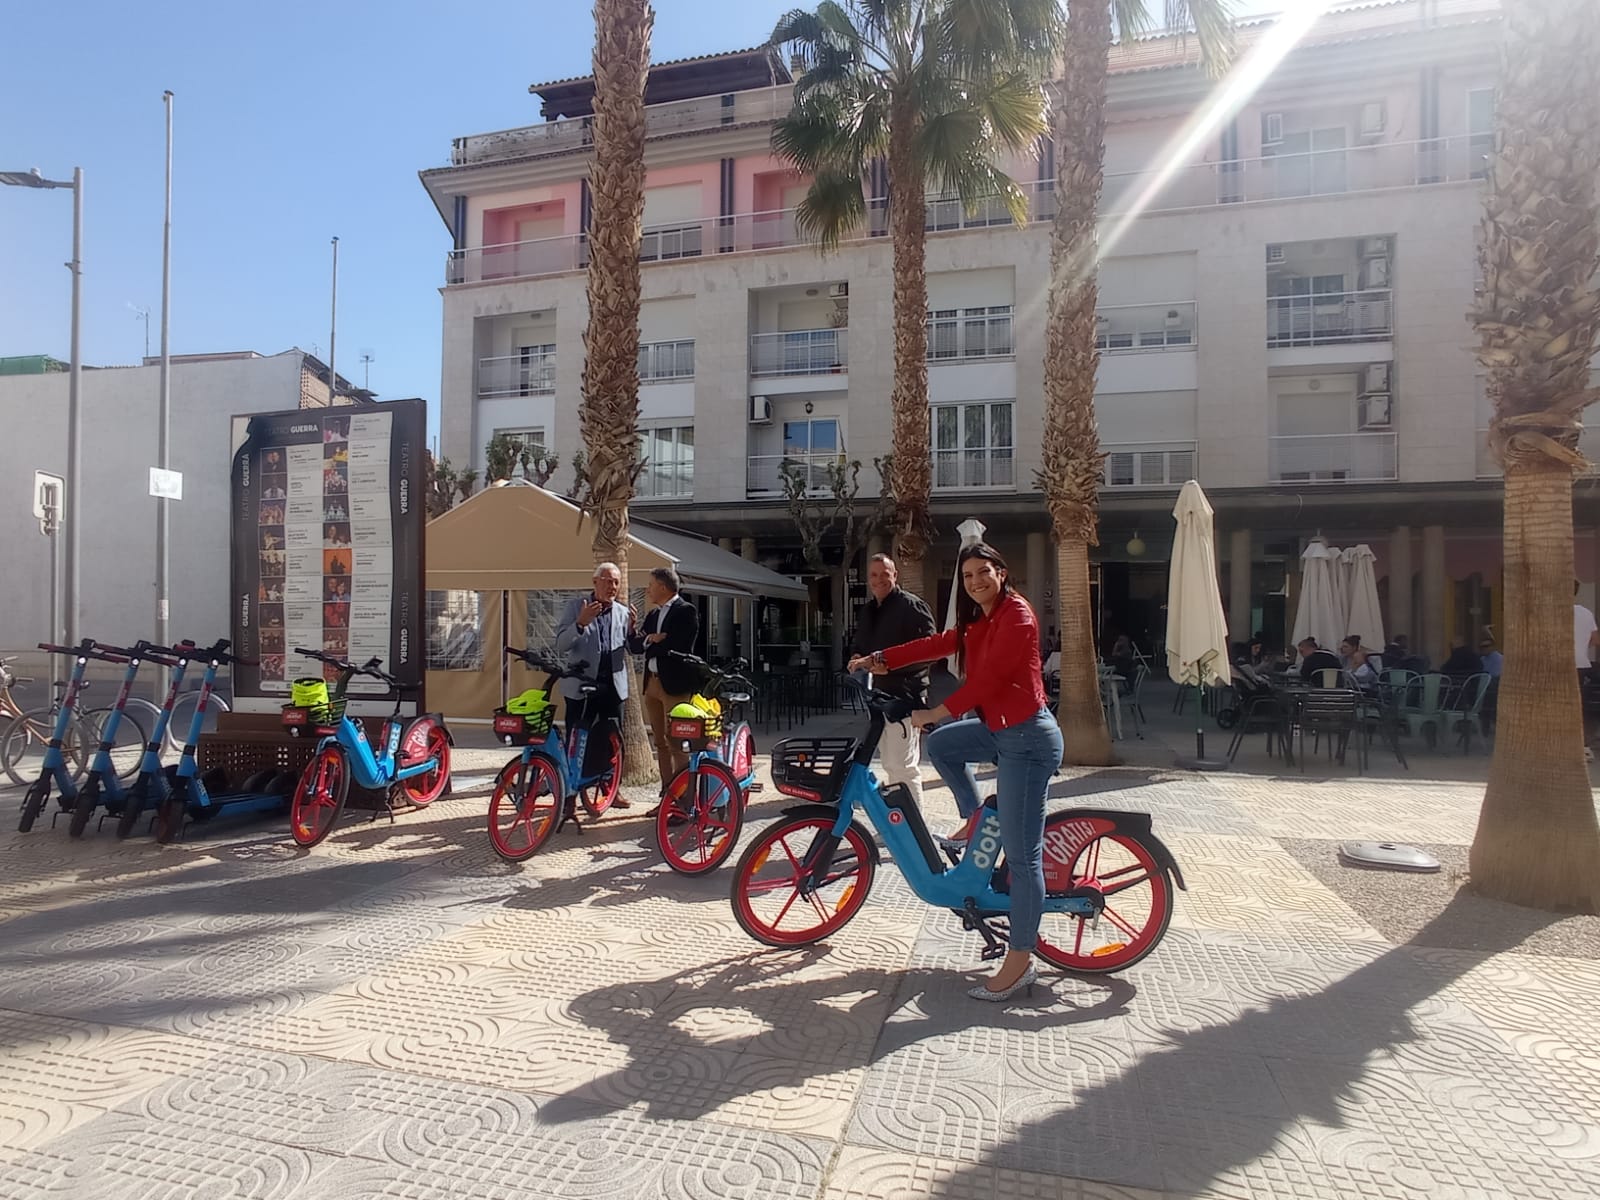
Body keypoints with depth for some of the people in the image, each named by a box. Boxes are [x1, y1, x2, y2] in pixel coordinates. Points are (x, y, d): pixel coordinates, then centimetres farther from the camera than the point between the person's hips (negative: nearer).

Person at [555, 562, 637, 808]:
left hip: (613, 684, 4)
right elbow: (561, 645, -8)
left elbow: (633, 649, 11)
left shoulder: (623, 612, 9)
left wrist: (631, 630, -9)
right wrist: (580, 623, -23)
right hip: (581, 683, -3)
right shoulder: (575, 607, -1)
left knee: (611, 740, 11)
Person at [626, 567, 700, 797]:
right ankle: (666, 794, 19)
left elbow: (679, 647, -18)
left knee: (676, 743, -6)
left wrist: (650, 644, -5)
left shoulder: (686, 611, -7)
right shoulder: (653, 614, 17)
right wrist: (648, 639, -10)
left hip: (675, 685, -8)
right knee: (661, 743, 11)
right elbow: (634, 646, 10)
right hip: (652, 683, 8)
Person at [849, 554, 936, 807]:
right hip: (879, 695, 9)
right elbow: (858, 646, 29)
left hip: (905, 695, -8)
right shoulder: (867, 611, 18)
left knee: (903, 765, -11)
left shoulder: (911, 606, -8)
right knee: (890, 764, 16)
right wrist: (857, 658, 5)